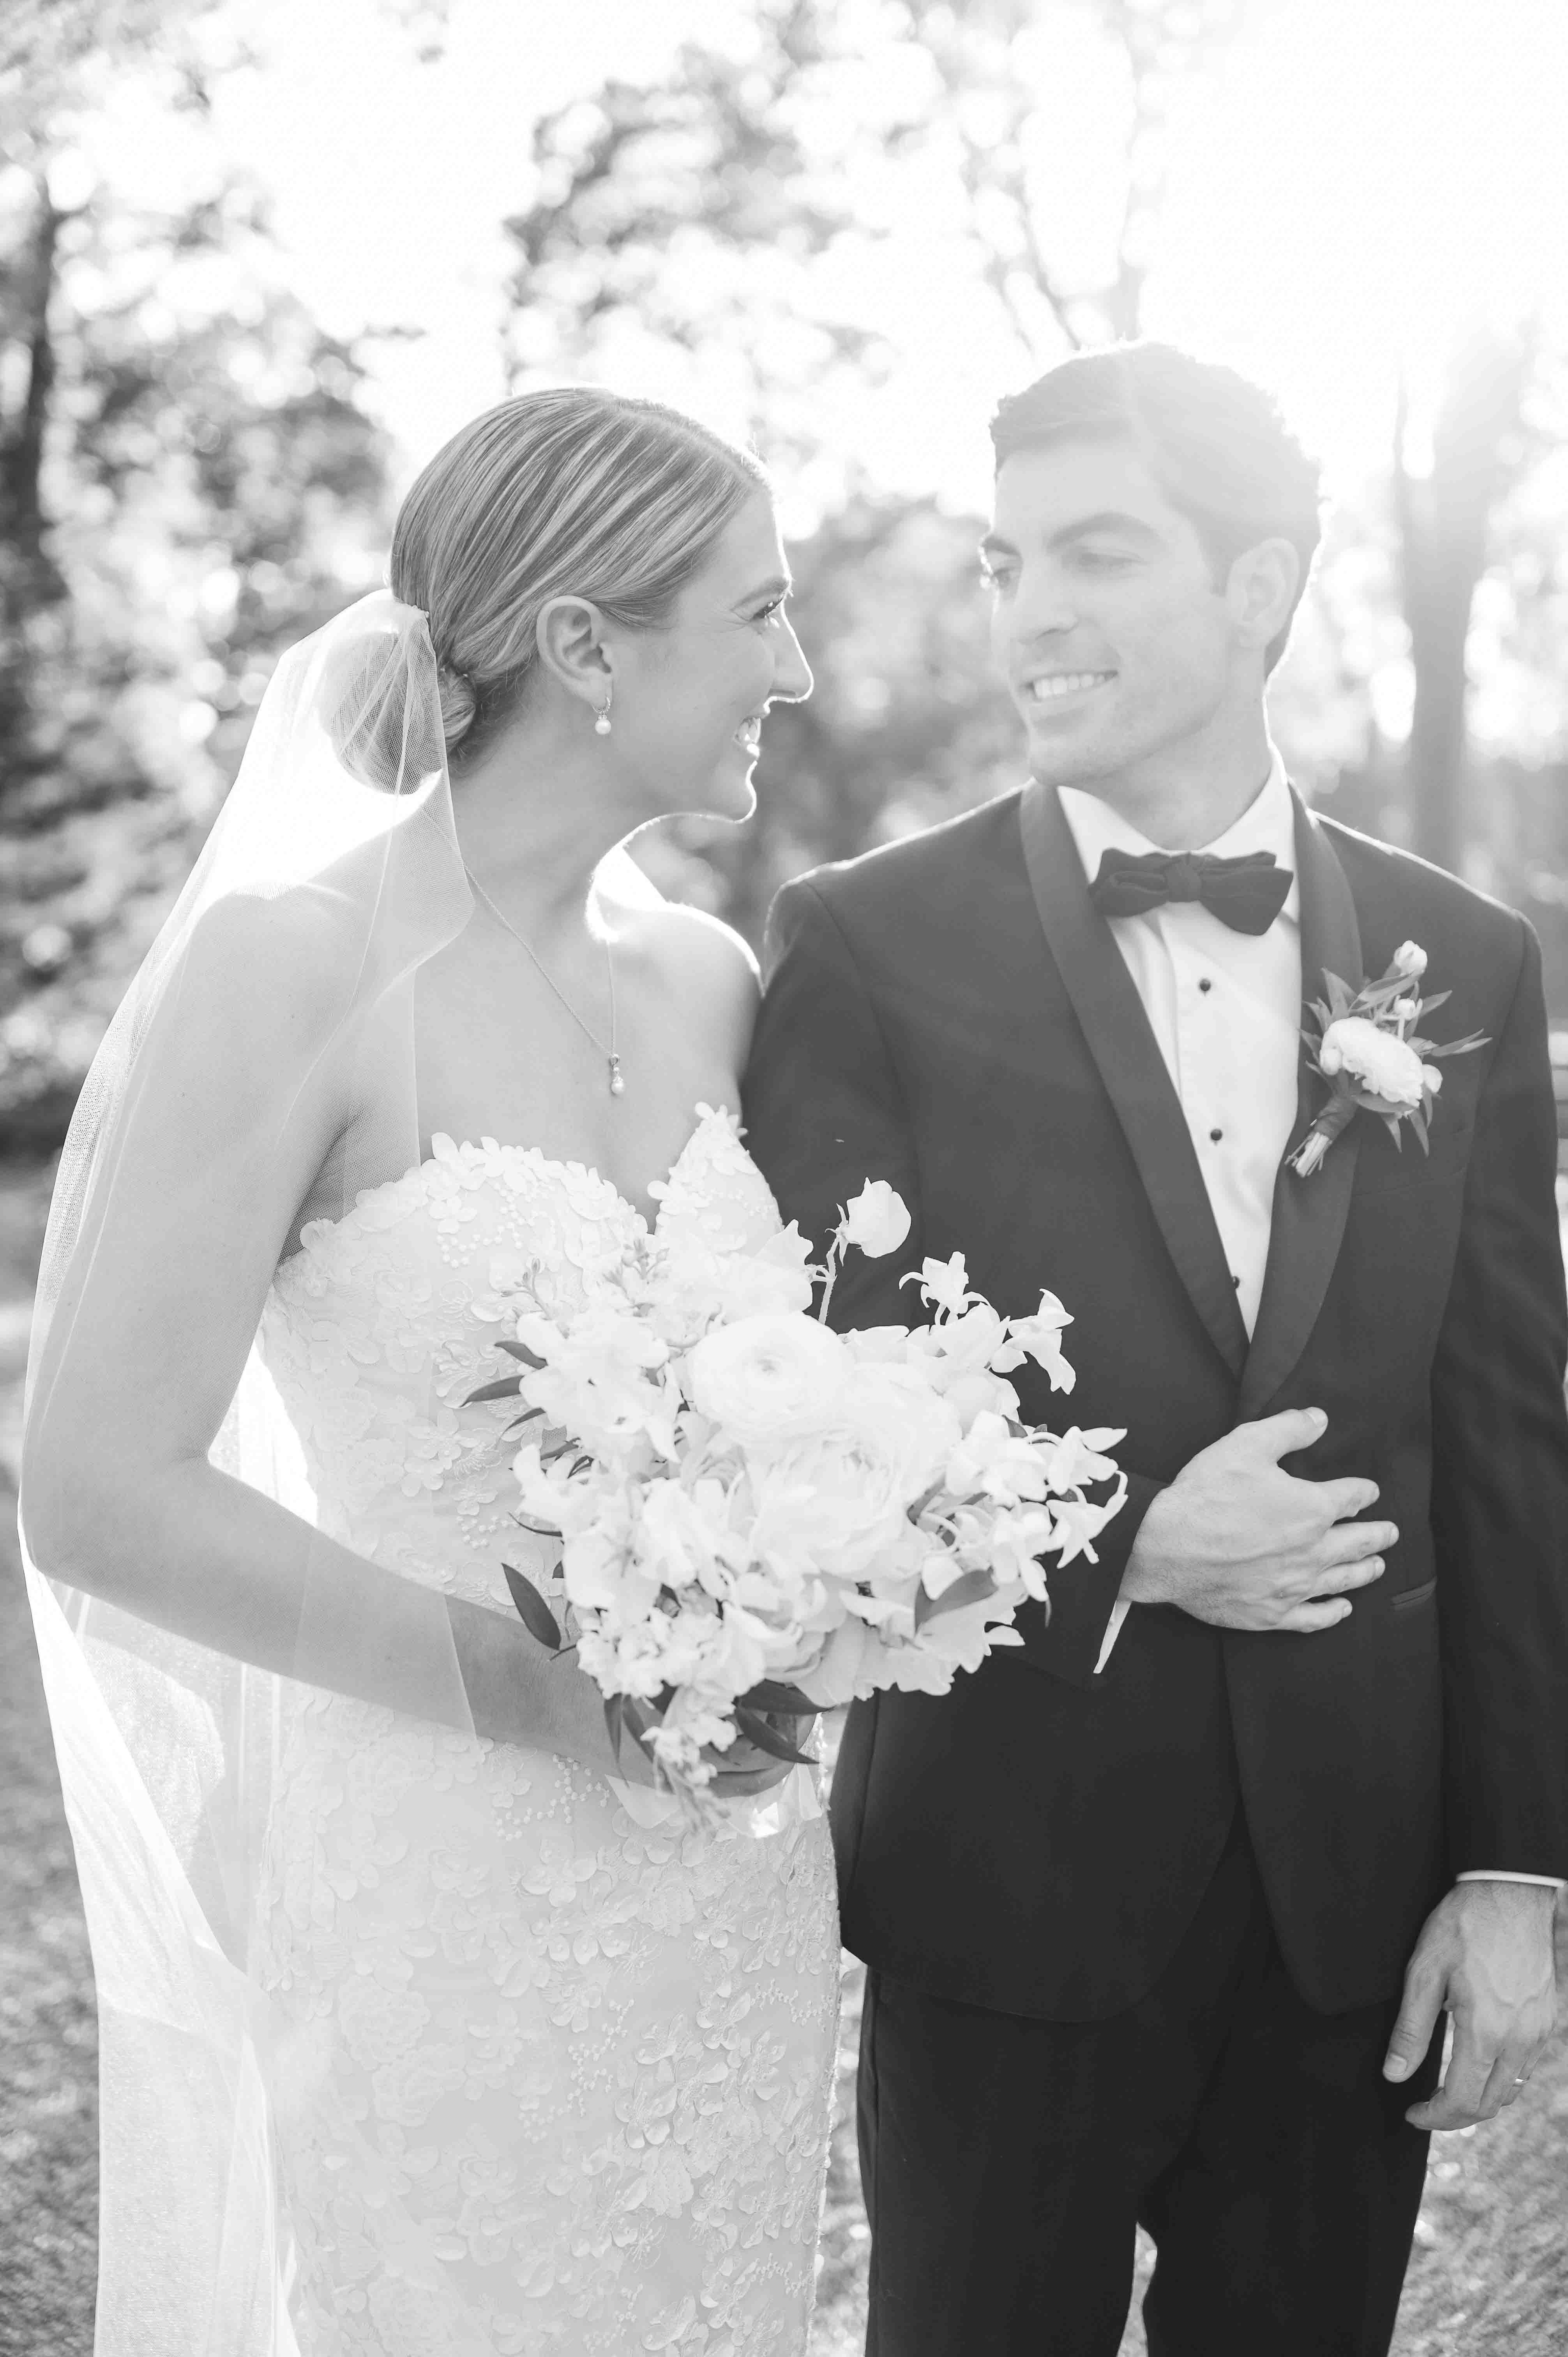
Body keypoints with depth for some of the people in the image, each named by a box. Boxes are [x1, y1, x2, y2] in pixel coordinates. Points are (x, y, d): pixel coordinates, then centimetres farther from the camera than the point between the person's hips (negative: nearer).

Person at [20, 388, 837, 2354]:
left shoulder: (711, 983, 3)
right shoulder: (293, 969, -15)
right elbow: (99, 1493, -17)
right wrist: (549, 1692, -19)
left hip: (732, 1892, 6)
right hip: (428, 1910, -6)